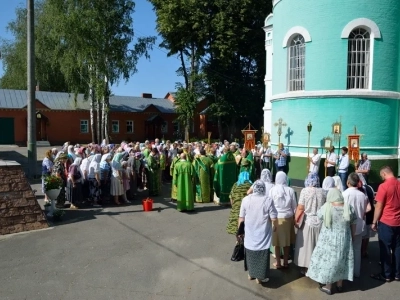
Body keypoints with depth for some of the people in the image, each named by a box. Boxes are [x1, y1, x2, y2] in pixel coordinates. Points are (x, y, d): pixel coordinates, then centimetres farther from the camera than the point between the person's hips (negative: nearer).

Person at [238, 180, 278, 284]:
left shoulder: (246, 199, -8)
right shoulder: (268, 200, -14)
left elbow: (241, 218, -2)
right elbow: (274, 219, -12)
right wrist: (274, 227, 8)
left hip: (250, 234, 3)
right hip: (262, 234, -2)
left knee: (250, 253, 19)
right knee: (262, 255, 11)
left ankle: (251, 273, 33)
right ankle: (259, 277, 22)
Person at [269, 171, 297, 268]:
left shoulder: (272, 190, -9)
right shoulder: (290, 190, -7)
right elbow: (294, 206, 0)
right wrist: (294, 218, 14)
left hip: (276, 218, -1)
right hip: (288, 218, 1)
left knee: (277, 242, 8)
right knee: (287, 241, 13)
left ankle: (278, 263, 17)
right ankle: (285, 262, 23)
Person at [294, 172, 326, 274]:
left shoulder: (305, 191, -11)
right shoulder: (322, 192, -2)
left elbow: (300, 209, -13)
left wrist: (295, 220, -4)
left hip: (308, 222, -3)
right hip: (320, 222, 3)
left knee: (306, 245, 11)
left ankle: (305, 268, 20)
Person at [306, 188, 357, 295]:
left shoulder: (326, 208, -14)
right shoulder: (349, 208, -5)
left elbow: (319, 216, 6)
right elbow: (353, 226, 3)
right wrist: (350, 236, 18)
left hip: (328, 241, -3)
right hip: (344, 241, 3)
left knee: (328, 260, 9)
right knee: (341, 261, 17)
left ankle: (327, 287, 18)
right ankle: (339, 285, 31)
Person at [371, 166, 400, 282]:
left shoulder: (383, 186, -15)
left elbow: (379, 207, -12)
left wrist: (374, 222, -2)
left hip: (386, 222, -6)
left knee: (385, 249, 5)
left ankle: (386, 275, 14)